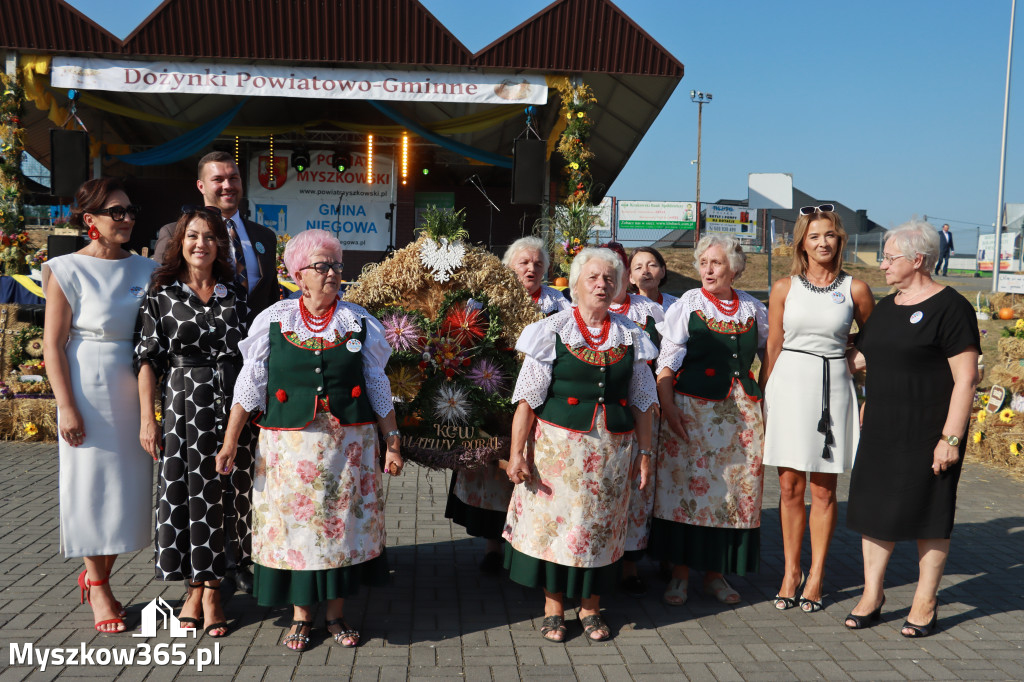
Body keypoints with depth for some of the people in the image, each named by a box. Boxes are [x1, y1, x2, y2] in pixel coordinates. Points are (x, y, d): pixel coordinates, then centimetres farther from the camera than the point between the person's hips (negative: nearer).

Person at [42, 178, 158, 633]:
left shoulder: (144, 269, 6)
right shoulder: (67, 271, -6)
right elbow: (52, 345, -7)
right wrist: (66, 406, -12)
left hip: (134, 391, 4)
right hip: (89, 390, -4)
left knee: (128, 484, 9)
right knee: (92, 483, 4)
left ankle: (96, 575, 29)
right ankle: (98, 590, 20)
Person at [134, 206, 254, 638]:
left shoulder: (234, 291, 8)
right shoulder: (162, 294, 2)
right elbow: (148, 358, 0)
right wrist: (148, 418, -6)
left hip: (233, 403, 2)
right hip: (184, 404, -1)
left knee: (228, 489, 1)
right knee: (189, 493, 3)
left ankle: (208, 591, 14)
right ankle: (198, 589, 18)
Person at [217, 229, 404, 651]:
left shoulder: (359, 323, 3)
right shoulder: (274, 320, 1)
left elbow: (378, 387, 6)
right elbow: (249, 384, 2)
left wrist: (393, 442, 4)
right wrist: (230, 441, -2)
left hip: (349, 443, 1)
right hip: (290, 446, 0)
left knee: (343, 521, 5)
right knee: (294, 522, 4)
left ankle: (336, 612, 22)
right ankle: (301, 615, 21)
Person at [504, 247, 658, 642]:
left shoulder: (630, 336, 8)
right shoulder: (553, 331, -2)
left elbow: (641, 401, 11)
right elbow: (528, 398, -6)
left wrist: (644, 451, 7)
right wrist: (517, 452, -10)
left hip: (612, 448, 3)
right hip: (558, 445, -2)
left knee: (600, 524, 8)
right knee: (553, 520, 1)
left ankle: (591, 607, 23)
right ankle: (553, 607, 18)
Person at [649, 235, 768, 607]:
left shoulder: (752, 308, 10)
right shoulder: (687, 304, 2)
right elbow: (667, 359, -3)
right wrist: (667, 404, -13)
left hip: (741, 410, 3)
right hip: (692, 408, -3)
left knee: (734, 489, 4)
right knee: (686, 486, -3)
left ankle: (715, 573, 17)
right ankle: (680, 573, 8)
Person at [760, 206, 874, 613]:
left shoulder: (855, 290, 2)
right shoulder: (784, 288, 4)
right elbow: (772, 347, 6)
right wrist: (764, 399, 4)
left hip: (833, 386, -1)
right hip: (789, 384, 1)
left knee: (823, 490, 5)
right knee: (790, 487, 6)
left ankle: (816, 575, 17)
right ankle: (791, 572, 19)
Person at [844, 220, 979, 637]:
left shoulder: (949, 308, -10)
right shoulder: (885, 308, 13)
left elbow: (966, 379, -14)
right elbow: (861, 356, 23)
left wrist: (951, 438, -18)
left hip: (928, 434, -7)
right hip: (881, 432, 7)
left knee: (929, 516, 5)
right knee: (875, 510, 10)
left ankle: (925, 603, 19)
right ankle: (872, 595, 22)